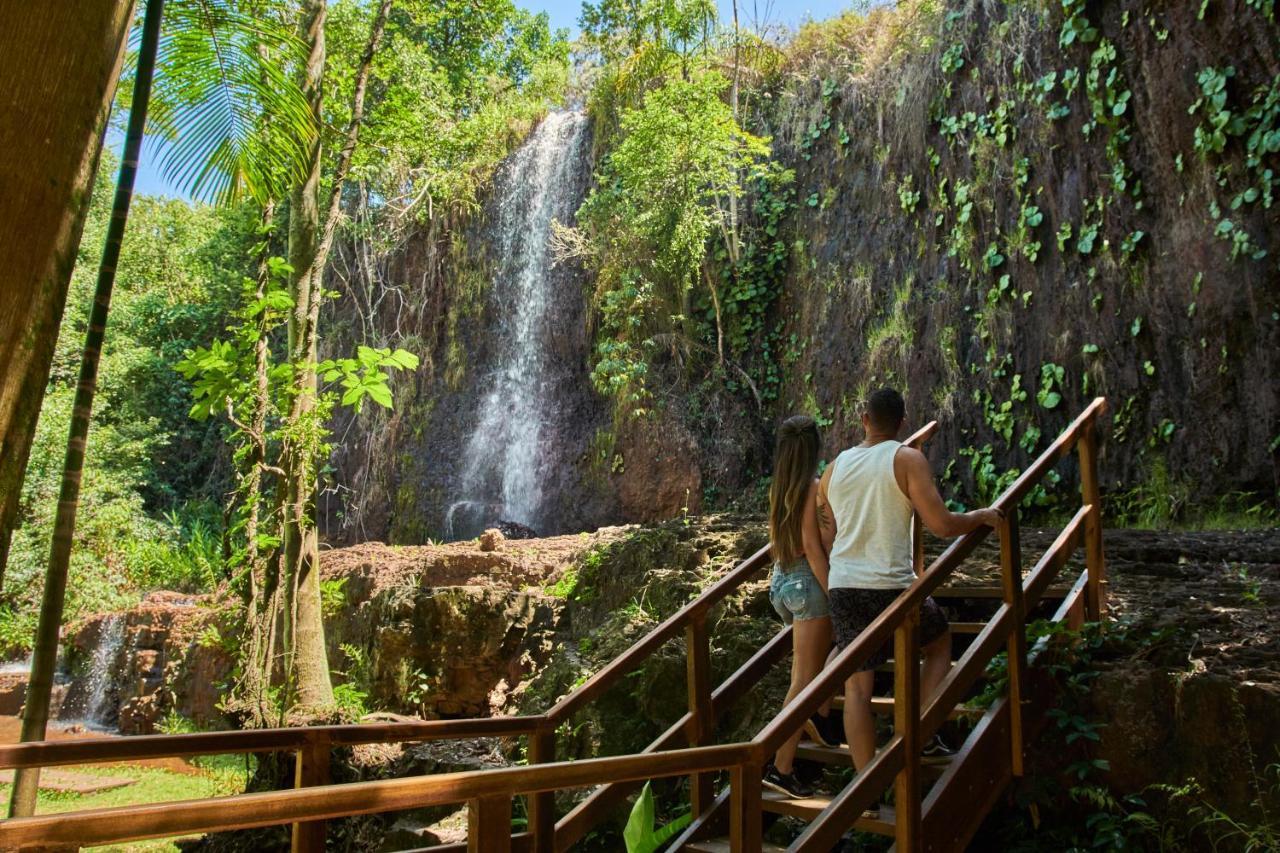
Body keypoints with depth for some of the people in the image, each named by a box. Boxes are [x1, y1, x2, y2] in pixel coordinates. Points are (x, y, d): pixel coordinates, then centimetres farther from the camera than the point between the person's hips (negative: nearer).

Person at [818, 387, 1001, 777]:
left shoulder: (835, 467, 9)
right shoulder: (908, 459, -5)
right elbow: (942, 525, -12)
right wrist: (981, 516, 6)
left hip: (842, 586, 4)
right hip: (891, 585, -3)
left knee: (857, 686, 9)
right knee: (940, 643, 25)